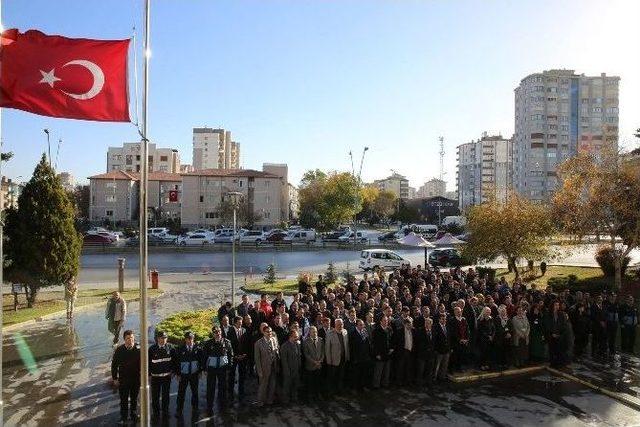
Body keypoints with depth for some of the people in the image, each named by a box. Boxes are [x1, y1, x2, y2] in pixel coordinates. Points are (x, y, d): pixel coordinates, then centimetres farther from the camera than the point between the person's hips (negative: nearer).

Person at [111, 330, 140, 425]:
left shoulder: (138, 349, -12)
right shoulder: (119, 350, -10)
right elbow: (114, 364, -2)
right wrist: (114, 378, -2)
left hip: (136, 379, 0)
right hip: (123, 379, 0)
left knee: (134, 399, 17)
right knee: (123, 400, 11)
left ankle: (133, 415, 36)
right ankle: (123, 417, 28)